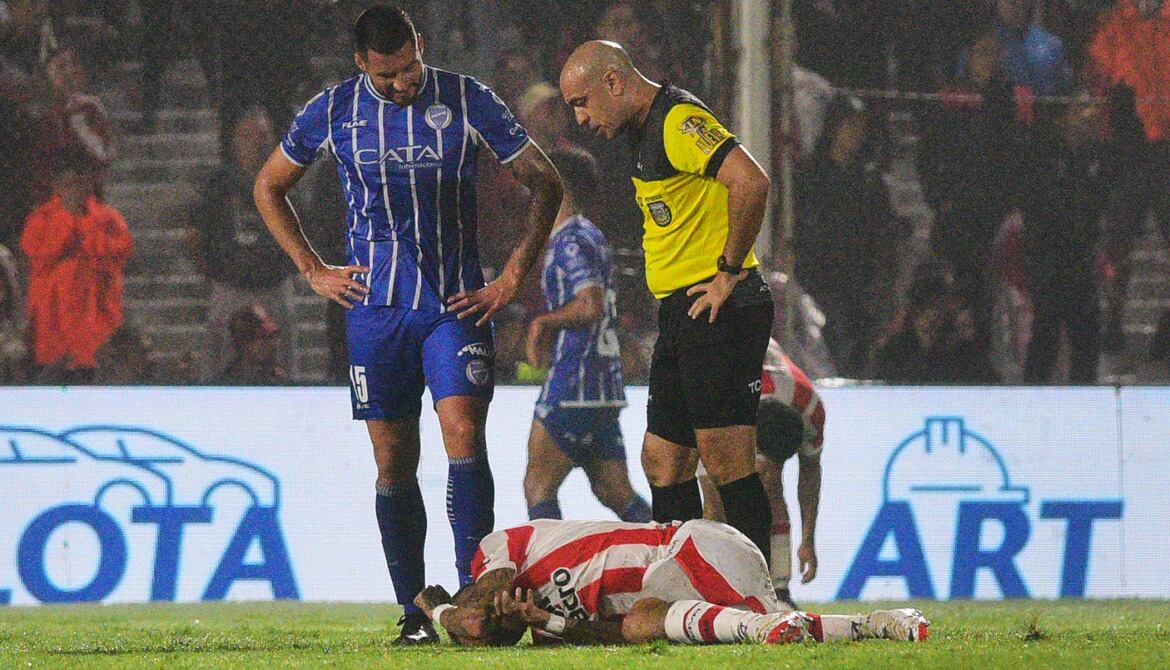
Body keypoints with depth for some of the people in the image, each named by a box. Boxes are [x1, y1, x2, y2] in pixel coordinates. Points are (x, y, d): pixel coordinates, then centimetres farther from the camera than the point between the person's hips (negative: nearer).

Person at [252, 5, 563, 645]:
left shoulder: (467, 101, -3)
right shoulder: (332, 112, 2)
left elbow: (545, 183, 4)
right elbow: (268, 188, 17)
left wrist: (513, 276, -2)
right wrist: (314, 272, 9)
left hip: (456, 303, -2)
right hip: (375, 306, 2)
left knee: (464, 436, -17)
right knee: (394, 464, 2)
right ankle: (415, 611, 9)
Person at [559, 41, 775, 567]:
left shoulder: (679, 122, -13)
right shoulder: (648, 132, 20)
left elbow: (750, 181, -27)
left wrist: (728, 271, -20)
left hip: (718, 308, -11)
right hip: (680, 314, 11)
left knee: (728, 464, -11)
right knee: (663, 461, 10)